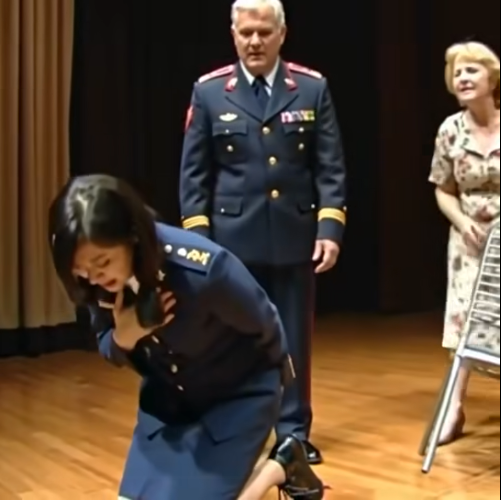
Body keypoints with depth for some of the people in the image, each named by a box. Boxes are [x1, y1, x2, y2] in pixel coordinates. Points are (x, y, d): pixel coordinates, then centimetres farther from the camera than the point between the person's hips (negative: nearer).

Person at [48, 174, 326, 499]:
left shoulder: (202, 270, -36)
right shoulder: (99, 283, -19)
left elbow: (265, 327, -17)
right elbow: (109, 349, -3)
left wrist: (270, 377, 4)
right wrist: (124, 336, -28)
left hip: (239, 392, -5)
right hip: (168, 394, 5)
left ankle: (280, 468, 14)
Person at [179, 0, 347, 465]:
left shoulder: (312, 88, 3)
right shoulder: (209, 91, 2)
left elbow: (330, 167, 1)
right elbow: (193, 172, 2)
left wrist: (330, 226, -9)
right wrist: (197, 235, -5)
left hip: (295, 236, 1)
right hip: (232, 237, 0)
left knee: (293, 338, 10)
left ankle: (293, 432, 24)